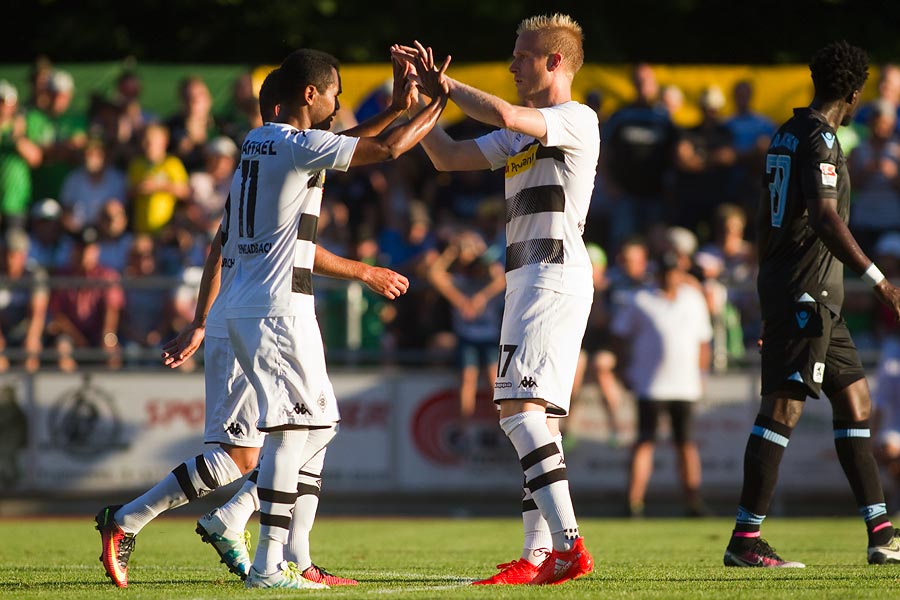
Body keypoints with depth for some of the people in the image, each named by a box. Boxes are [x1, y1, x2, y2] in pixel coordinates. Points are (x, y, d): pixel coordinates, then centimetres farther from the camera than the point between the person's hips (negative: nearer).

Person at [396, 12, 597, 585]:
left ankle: (569, 544, -26)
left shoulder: (579, 120, -7)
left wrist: (444, 82, -12)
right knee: (534, 418, 8)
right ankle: (538, 556, 8)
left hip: (556, 276, -10)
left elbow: (504, 115, -24)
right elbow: (449, 157, 23)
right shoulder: (522, 135, 22)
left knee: (521, 406, -20)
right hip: (527, 280, 10)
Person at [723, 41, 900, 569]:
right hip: (807, 291, -10)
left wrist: (770, 300, 28)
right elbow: (825, 218, -24)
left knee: (855, 402, 11)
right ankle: (745, 539, -11)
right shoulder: (819, 139, -13)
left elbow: (765, 220, 22)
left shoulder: (789, 134, 17)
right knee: (784, 407, -10)